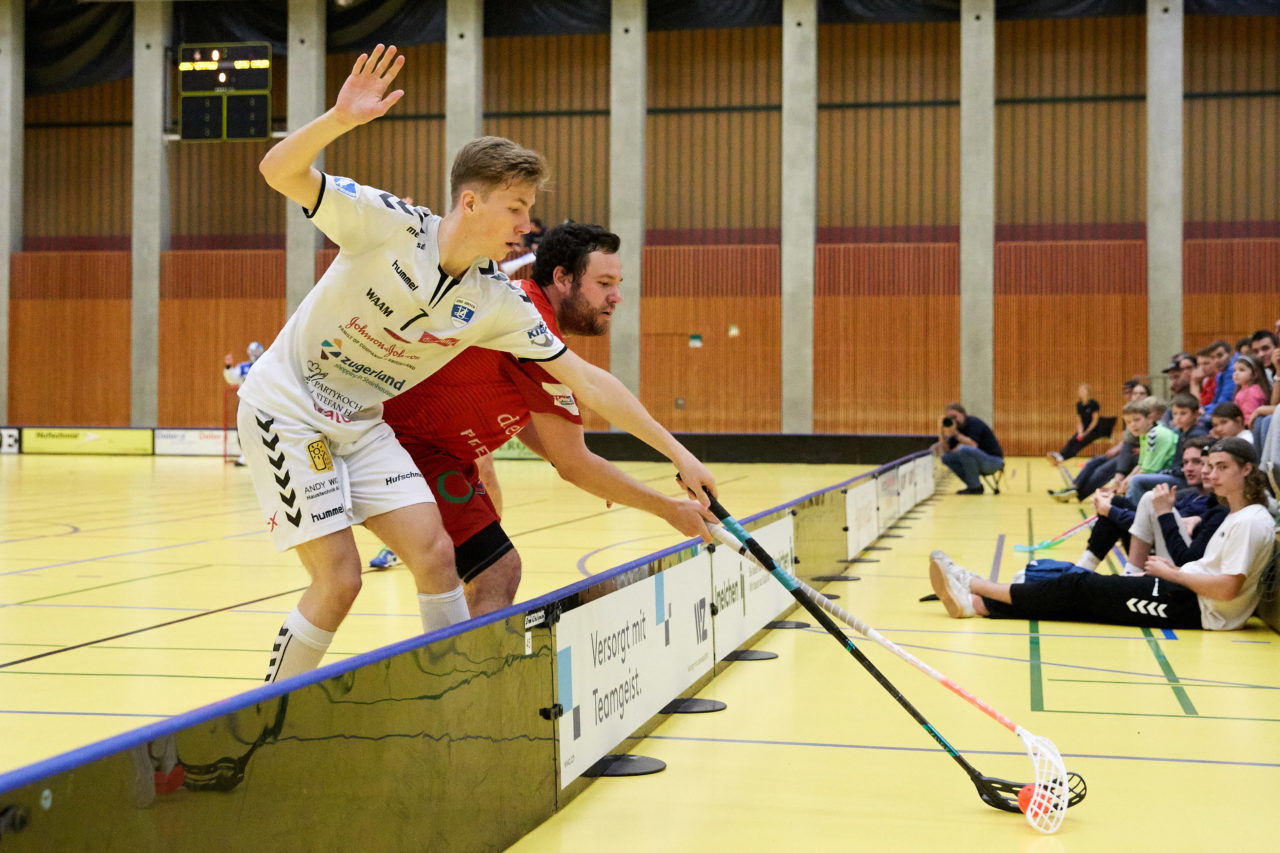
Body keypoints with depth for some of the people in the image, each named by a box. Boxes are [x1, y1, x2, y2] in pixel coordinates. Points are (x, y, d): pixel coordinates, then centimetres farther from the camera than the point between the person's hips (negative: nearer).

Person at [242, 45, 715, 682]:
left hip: (362, 423, 5)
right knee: (339, 579, -12)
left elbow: (588, 381, -3)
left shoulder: (499, 303, -7)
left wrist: (678, 453, -3)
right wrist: (341, 118, -44)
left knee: (433, 552, -7)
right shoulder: (388, 224, -20)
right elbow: (279, 173, -26)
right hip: (287, 407, -5)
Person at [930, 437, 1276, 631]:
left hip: (1196, 609, -9)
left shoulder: (1251, 522, -15)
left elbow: (1227, 588, -23)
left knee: (1078, 588, -9)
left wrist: (1172, 573, -14)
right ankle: (975, 602, -6)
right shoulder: (1235, 516, 15)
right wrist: (1171, 570, 5)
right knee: (1082, 588, 0)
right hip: (1186, 594, 9)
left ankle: (976, 587, -3)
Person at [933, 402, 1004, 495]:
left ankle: (975, 486, -19)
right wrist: (941, 433, -8)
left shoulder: (974, 423, -16)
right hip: (980, 462, 8)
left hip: (994, 460, -8)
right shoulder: (957, 427, 7)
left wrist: (956, 434, -25)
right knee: (946, 458, 1)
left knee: (964, 449, -32)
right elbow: (946, 450, 5)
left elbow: (973, 445, -31)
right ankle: (972, 484, 1)